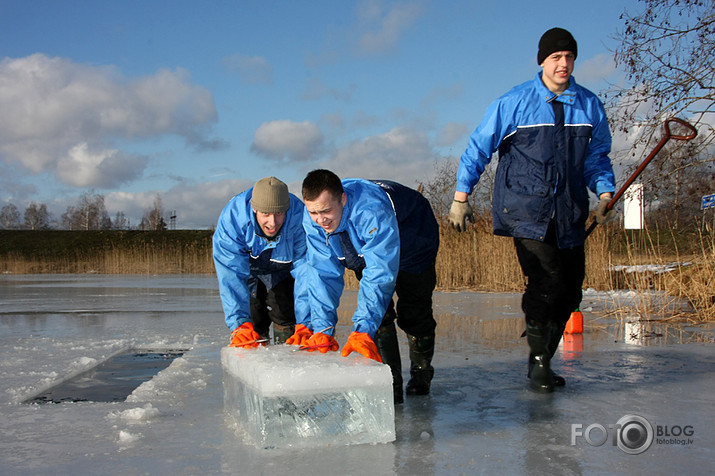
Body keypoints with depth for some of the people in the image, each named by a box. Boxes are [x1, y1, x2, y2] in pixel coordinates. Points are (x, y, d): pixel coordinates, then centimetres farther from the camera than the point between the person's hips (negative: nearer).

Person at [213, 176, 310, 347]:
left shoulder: (299, 217, -35)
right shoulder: (232, 217, -35)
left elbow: (305, 270, -32)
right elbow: (231, 274, -37)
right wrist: (239, 323, -47)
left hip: (283, 271, 0)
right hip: (249, 270, 0)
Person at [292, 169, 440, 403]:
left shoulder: (372, 211, -47)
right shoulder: (312, 218, -28)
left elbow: (379, 274, -48)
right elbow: (324, 274, -25)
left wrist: (362, 330, -55)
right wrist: (321, 329, -33)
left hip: (411, 248, -4)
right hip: (365, 251, 5)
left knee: (413, 314, 0)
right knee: (377, 315, -9)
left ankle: (421, 374, 24)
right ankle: (390, 383, 0)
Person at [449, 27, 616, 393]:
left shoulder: (589, 105, 8)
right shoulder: (514, 103, -3)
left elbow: (597, 157, 16)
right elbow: (478, 148, 2)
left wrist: (605, 192, -2)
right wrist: (461, 196, -1)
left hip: (569, 215, 5)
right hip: (525, 209, -4)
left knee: (569, 290, 5)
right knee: (545, 281, -15)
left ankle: (543, 361, 22)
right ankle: (538, 361, 2)